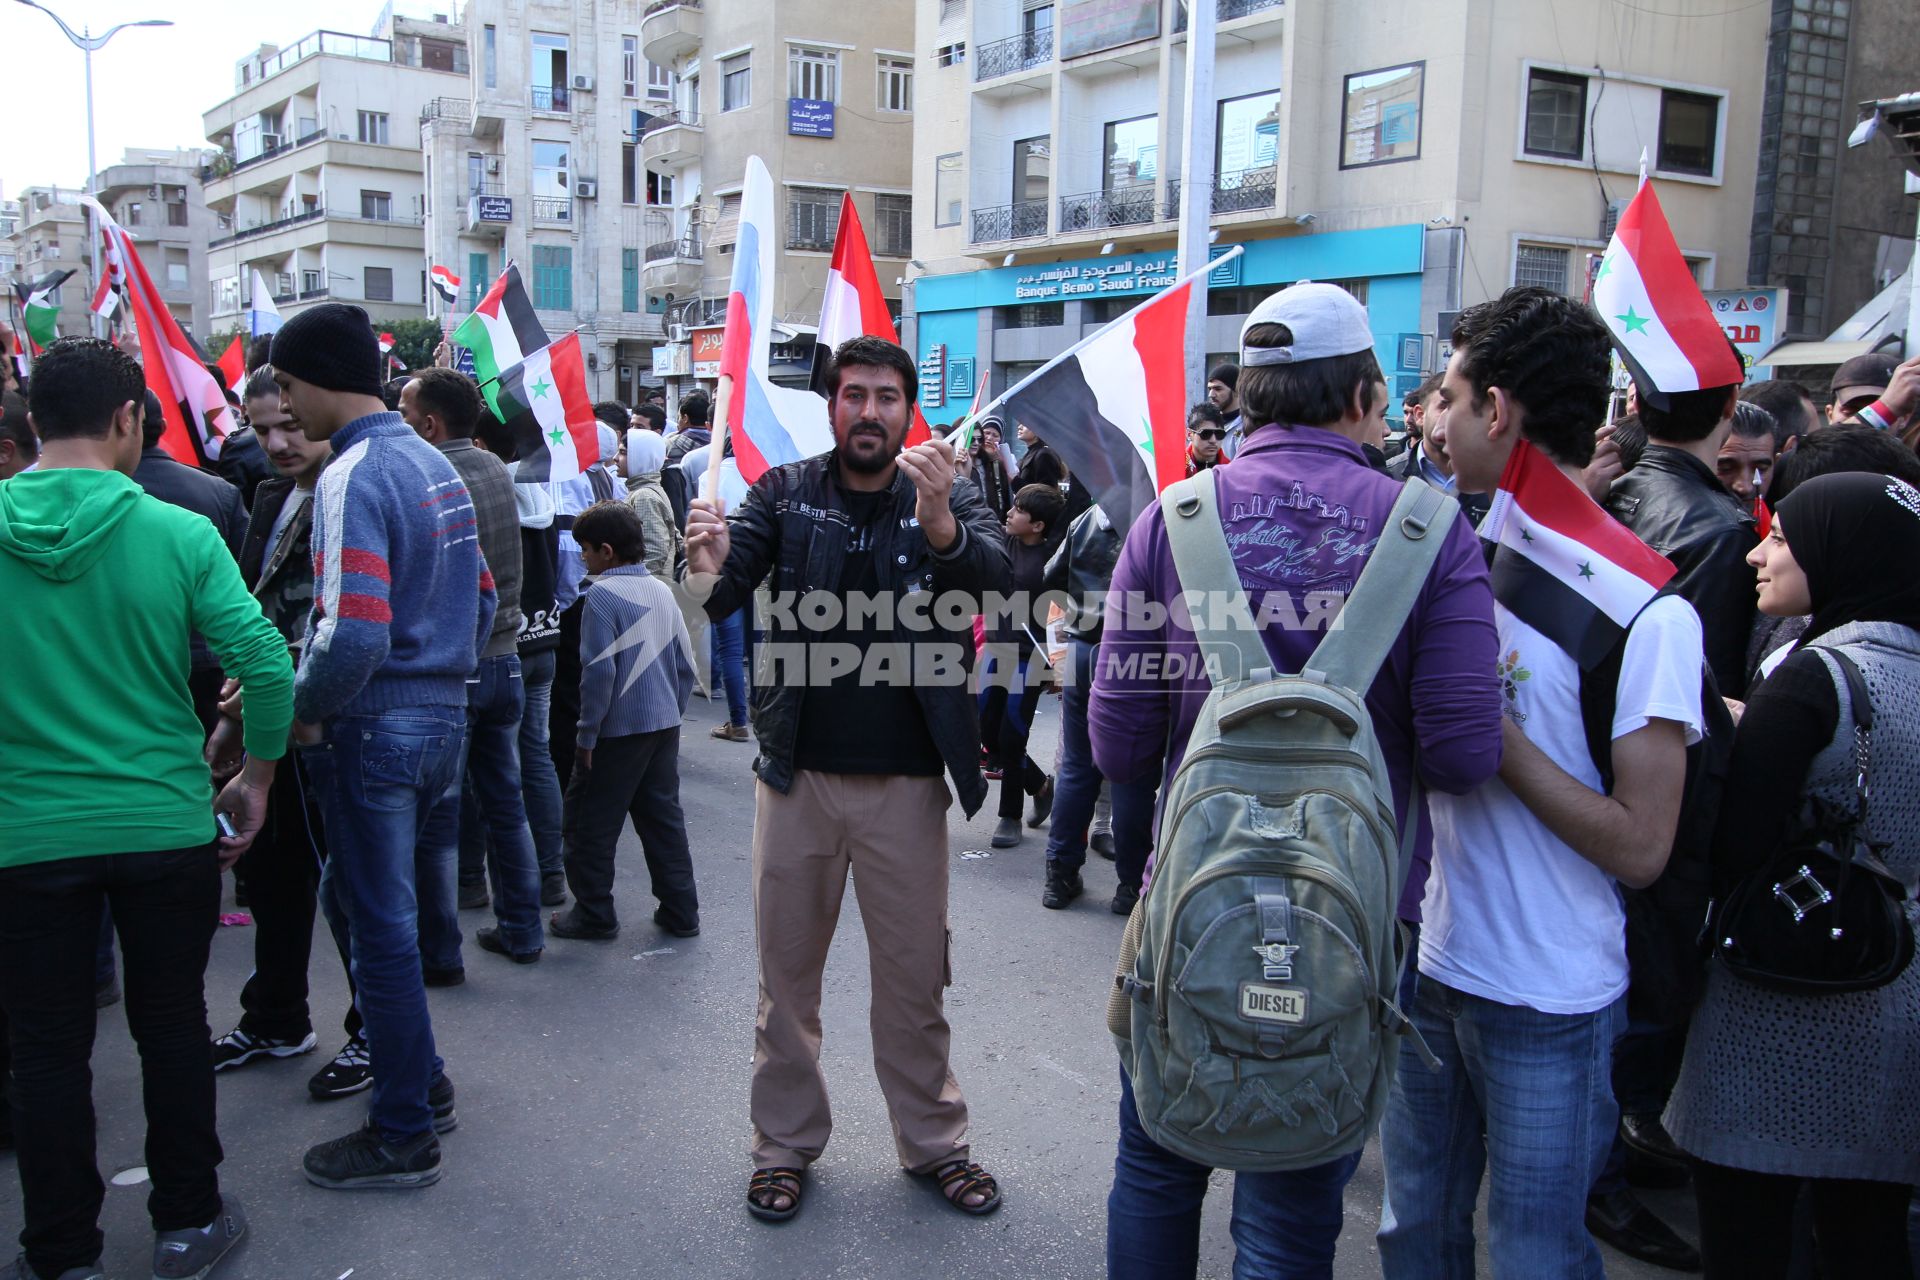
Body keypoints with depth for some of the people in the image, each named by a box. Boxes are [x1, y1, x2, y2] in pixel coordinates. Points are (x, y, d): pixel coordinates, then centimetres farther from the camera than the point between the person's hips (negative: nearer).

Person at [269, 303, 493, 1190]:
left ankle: (403, 1137, 16)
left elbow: (353, 634, -26)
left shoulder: (352, 478, -18)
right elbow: (480, 594, 16)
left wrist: (301, 711, -11)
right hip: (442, 717, 9)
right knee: (358, 902, 23)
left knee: (382, 927, 3)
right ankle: (420, 1083, 33)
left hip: (374, 730, -9)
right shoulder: (435, 464, 10)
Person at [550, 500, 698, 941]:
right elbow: (684, 664, 12)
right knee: (664, 817, 14)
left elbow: (599, 672, -18)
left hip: (619, 729, -7)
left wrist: (586, 735, -12)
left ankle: (594, 916, 13)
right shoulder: (662, 591, 8)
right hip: (665, 724, 7)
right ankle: (681, 912, 18)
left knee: (590, 822, 6)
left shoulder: (601, 595, -13)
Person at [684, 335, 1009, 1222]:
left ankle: (934, 1142, 30)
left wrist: (938, 520, -42)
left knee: (914, 977, 12)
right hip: (799, 774, 1)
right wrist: (706, 573, -35)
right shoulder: (786, 493, 1)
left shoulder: (946, 499, -1)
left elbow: (993, 576, -21)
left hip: (906, 782, -1)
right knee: (786, 973, 12)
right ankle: (785, 1145, 29)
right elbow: (726, 593, -10)